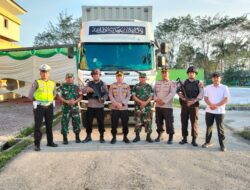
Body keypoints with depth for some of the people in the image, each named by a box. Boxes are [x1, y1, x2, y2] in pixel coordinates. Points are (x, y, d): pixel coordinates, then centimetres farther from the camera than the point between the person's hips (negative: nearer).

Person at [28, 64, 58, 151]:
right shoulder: (36, 82, -4)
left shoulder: (52, 83, 8)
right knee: (38, 125, -3)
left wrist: (50, 100, 12)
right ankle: (37, 144, 2)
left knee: (49, 125, 12)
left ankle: (50, 142, 24)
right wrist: (37, 101, 2)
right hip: (39, 107, -4)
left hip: (49, 106, 4)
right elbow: (30, 95, -2)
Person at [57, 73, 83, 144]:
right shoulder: (62, 87, 5)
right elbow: (59, 96, -3)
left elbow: (81, 96, 6)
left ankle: (77, 138, 18)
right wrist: (67, 101, -16)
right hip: (65, 107, -2)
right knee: (64, 122, -1)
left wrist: (75, 101, -11)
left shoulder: (76, 87, 11)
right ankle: (65, 139, 10)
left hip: (75, 107, 2)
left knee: (76, 122, 4)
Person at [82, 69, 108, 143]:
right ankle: (88, 136, 20)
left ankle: (101, 137, 14)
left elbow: (106, 94, 0)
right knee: (88, 121, 6)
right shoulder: (89, 83, 12)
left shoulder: (103, 84, 5)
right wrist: (87, 89, -18)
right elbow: (83, 91, 4)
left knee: (100, 121, 1)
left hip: (100, 106, -2)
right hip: (90, 105, 3)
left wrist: (103, 99, -20)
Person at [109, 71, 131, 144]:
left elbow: (128, 96, 0)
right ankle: (114, 137, 15)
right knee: (114, 124, 1)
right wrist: (116, 103, -14)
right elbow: (110, 96, 0)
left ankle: (125, 137, 19)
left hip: (124, 108, 0)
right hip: (114, 108, 0)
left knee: (125, 123, 4)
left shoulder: (127, 86, 7)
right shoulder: (112, 85, 7)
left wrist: (122, 103, -14)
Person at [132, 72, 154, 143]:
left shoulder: (149, 86, 8)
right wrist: (141, 102, -11)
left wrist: (145, 103, -12)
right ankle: (137, 136, 12)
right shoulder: (136, 86, 7)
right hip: (138, 107, 0)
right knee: (138, 121, 2)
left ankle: (148, 136, 10)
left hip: (147, 107, 1)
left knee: (148, 121, 0)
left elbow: (151, 96, 4)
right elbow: (134, 96, 1)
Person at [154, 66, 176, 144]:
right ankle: (159, 135, 26)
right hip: (157, 106, 5)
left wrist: (164, 101, -19)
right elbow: (153, 92, 10)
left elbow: (172, 93, -13)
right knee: (158, 121, 11)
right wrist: (156, 99, -9)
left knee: (169, 122, -4)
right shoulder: (157, 83, 15)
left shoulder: (172, 83, 0)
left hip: (167, 106, -5)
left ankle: (170, 138, 6)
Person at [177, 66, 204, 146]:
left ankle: (194, 139, 7)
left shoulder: (199, 83, 3)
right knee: (184, 122, 6)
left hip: (194, 105, -2)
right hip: (184, 105, 2)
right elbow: (178, 90, 4)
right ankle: (184, 138, 16)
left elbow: (201, 94, -7)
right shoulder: (184, 82, 10)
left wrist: (194, 101, -19)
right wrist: (182, 97, -14)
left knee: (194, 122, -1)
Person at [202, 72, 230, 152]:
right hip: (209, 111, 3)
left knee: (220, 128, 1)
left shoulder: (224, 87, 1)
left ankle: (222, 144, 10)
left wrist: (216, 105, -16)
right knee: (209, 127, 10)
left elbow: (226, 99, -6)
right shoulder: (208, 87, 9)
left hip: (220, 111, -2)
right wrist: (210, 105, -15)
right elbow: (205, 98, 3)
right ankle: (208, 142, 23)